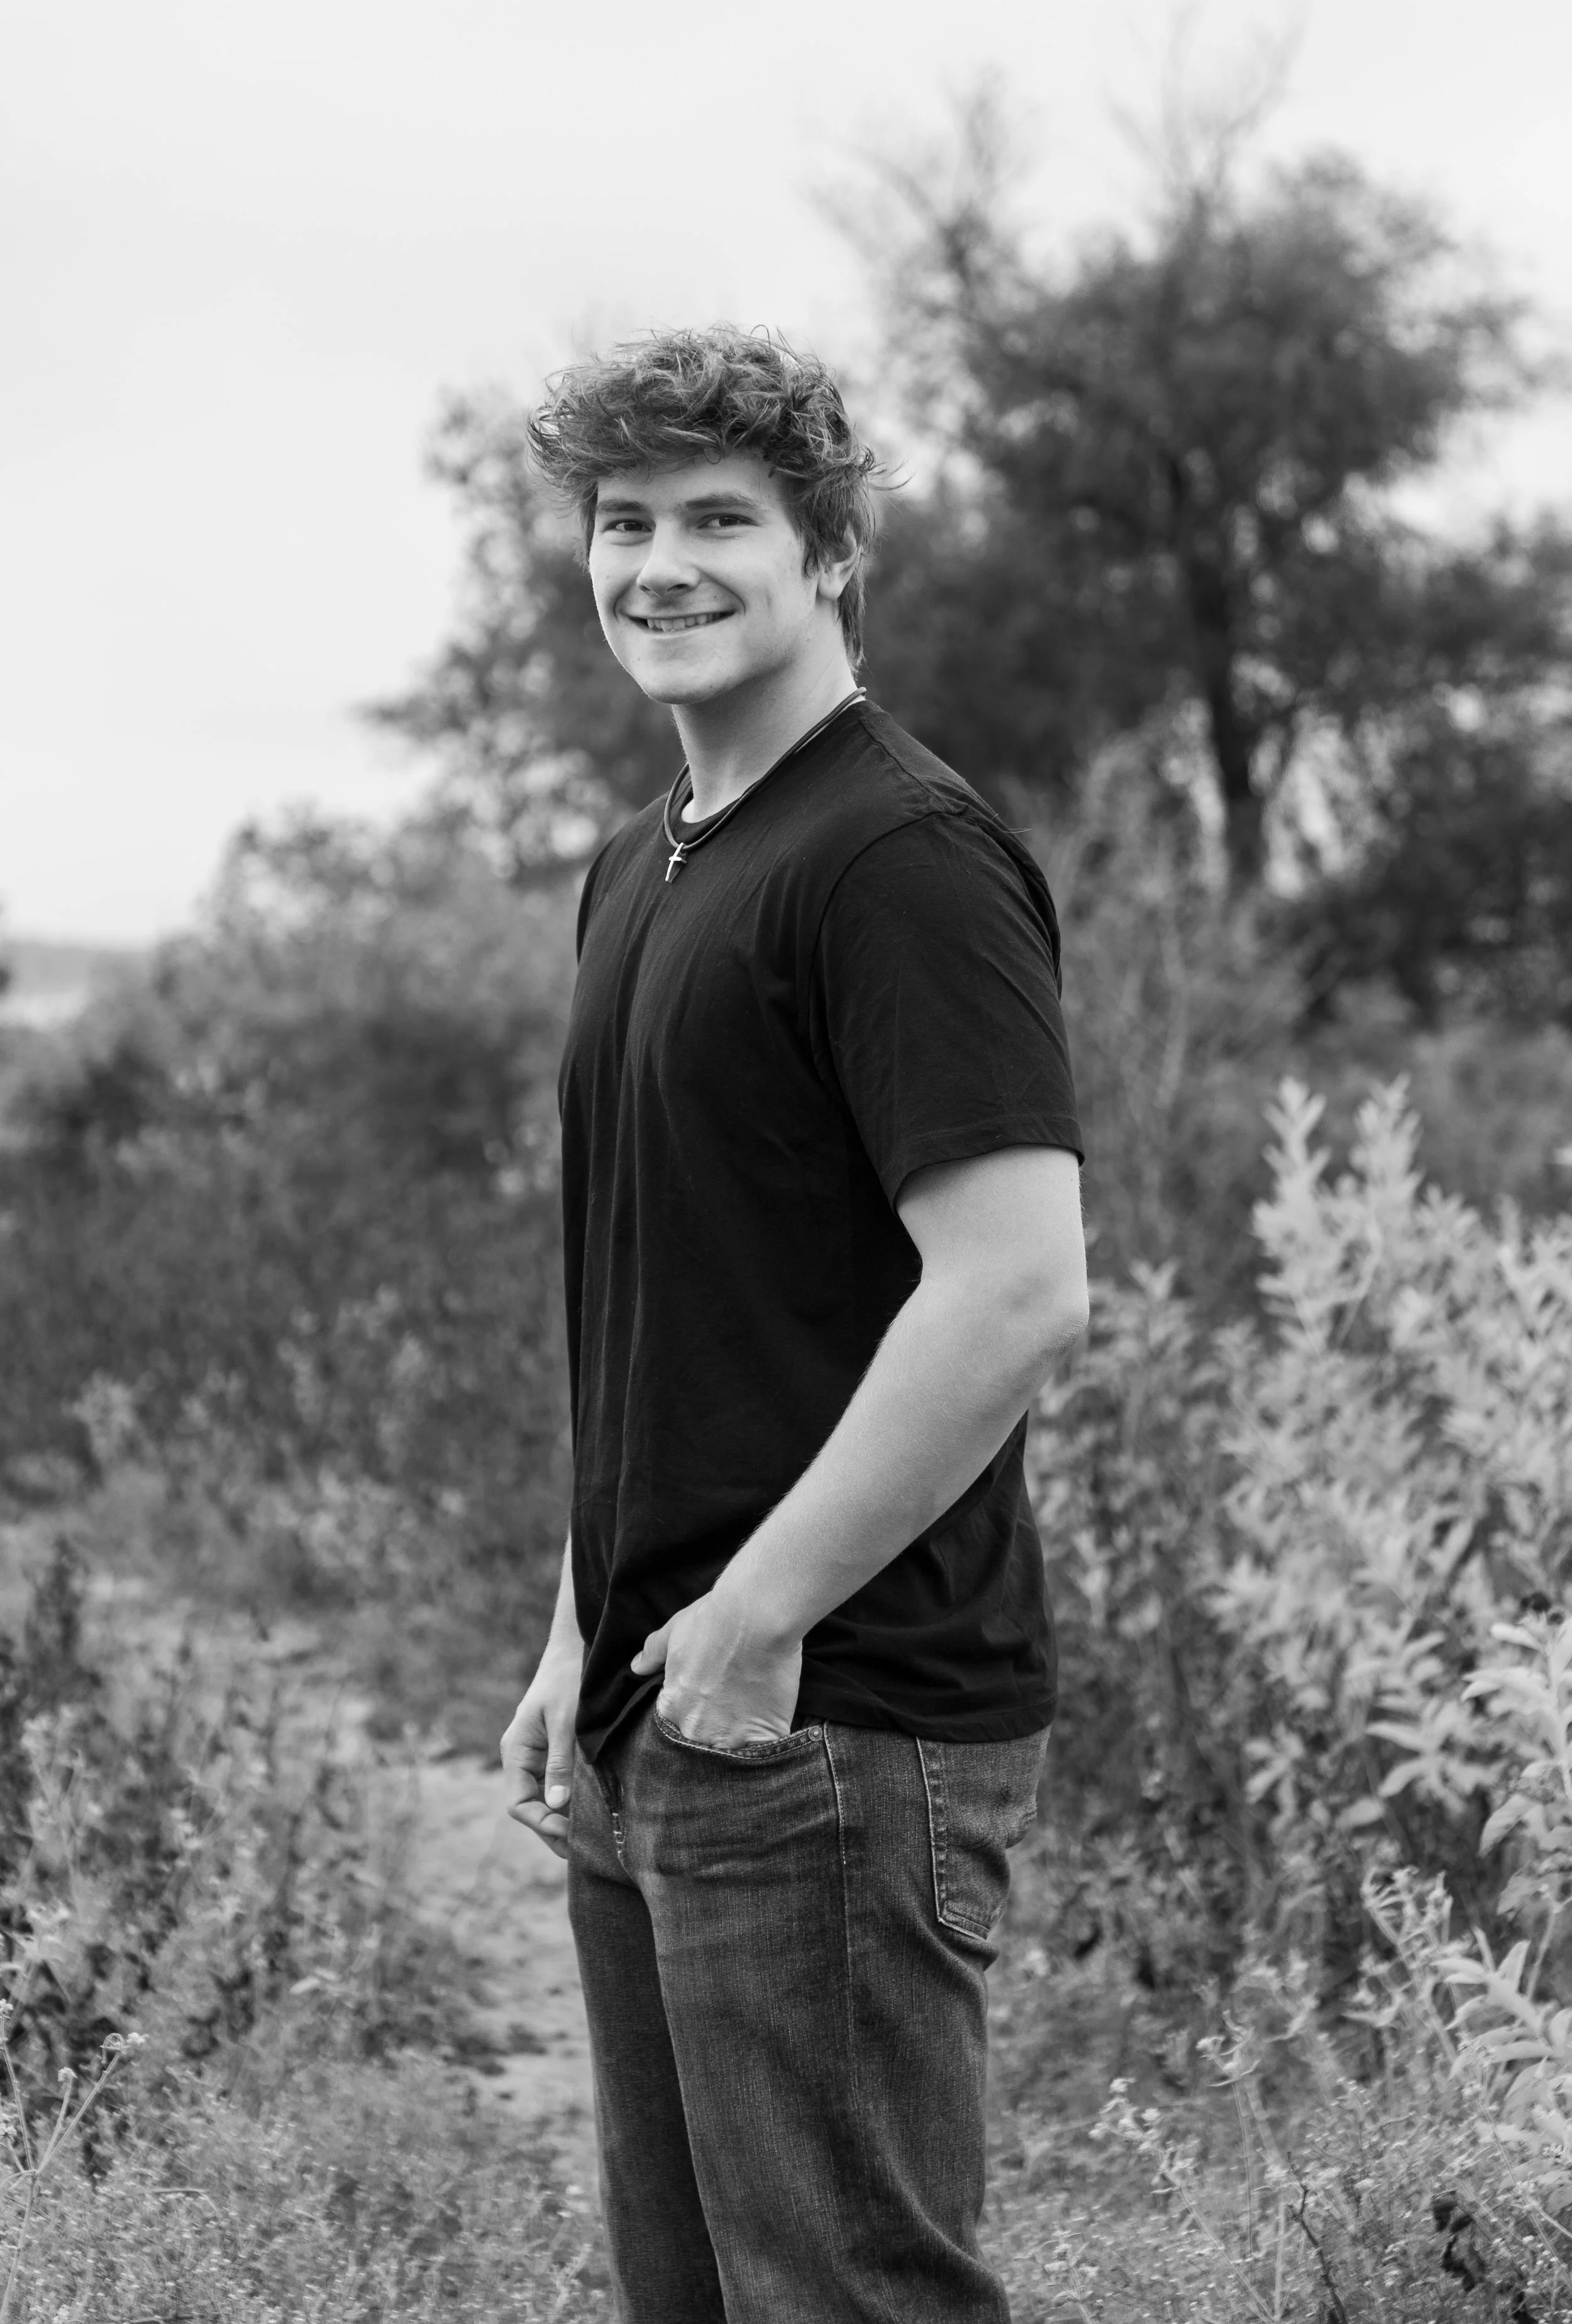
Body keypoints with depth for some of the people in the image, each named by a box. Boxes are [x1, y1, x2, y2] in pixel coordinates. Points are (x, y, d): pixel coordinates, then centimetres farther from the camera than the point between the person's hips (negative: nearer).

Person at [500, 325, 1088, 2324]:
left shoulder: (905, 860, -13)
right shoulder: (638, 875, 16)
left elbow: (1017, 1291, -22)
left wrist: (754, 1619, -18)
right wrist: (586, 1640, 17)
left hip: (836, 1728, -9)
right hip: (656, 1723, 9)